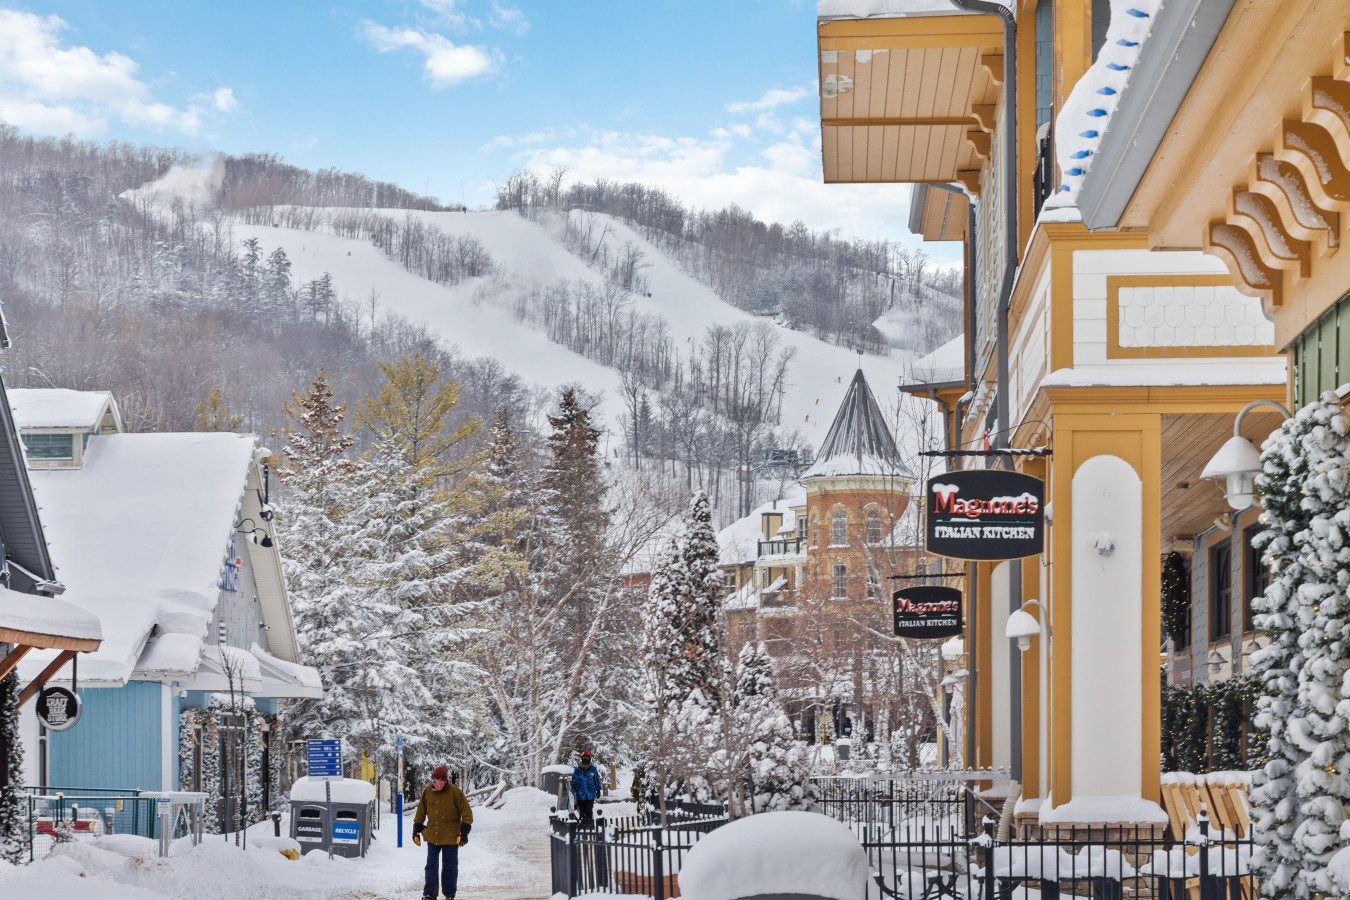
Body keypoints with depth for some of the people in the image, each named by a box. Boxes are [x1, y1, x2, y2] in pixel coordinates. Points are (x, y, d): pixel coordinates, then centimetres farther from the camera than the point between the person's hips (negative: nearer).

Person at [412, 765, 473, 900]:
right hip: (432, 836, 3)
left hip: (450, 837, -3)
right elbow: (420, 812, 13)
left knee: (450, 866, 4)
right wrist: (416, 831, 11)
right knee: (431, 865, 4)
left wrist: (464, 832, -11)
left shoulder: (455, 792, -8)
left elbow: (467, 812, -5)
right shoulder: (428, 792, 2)